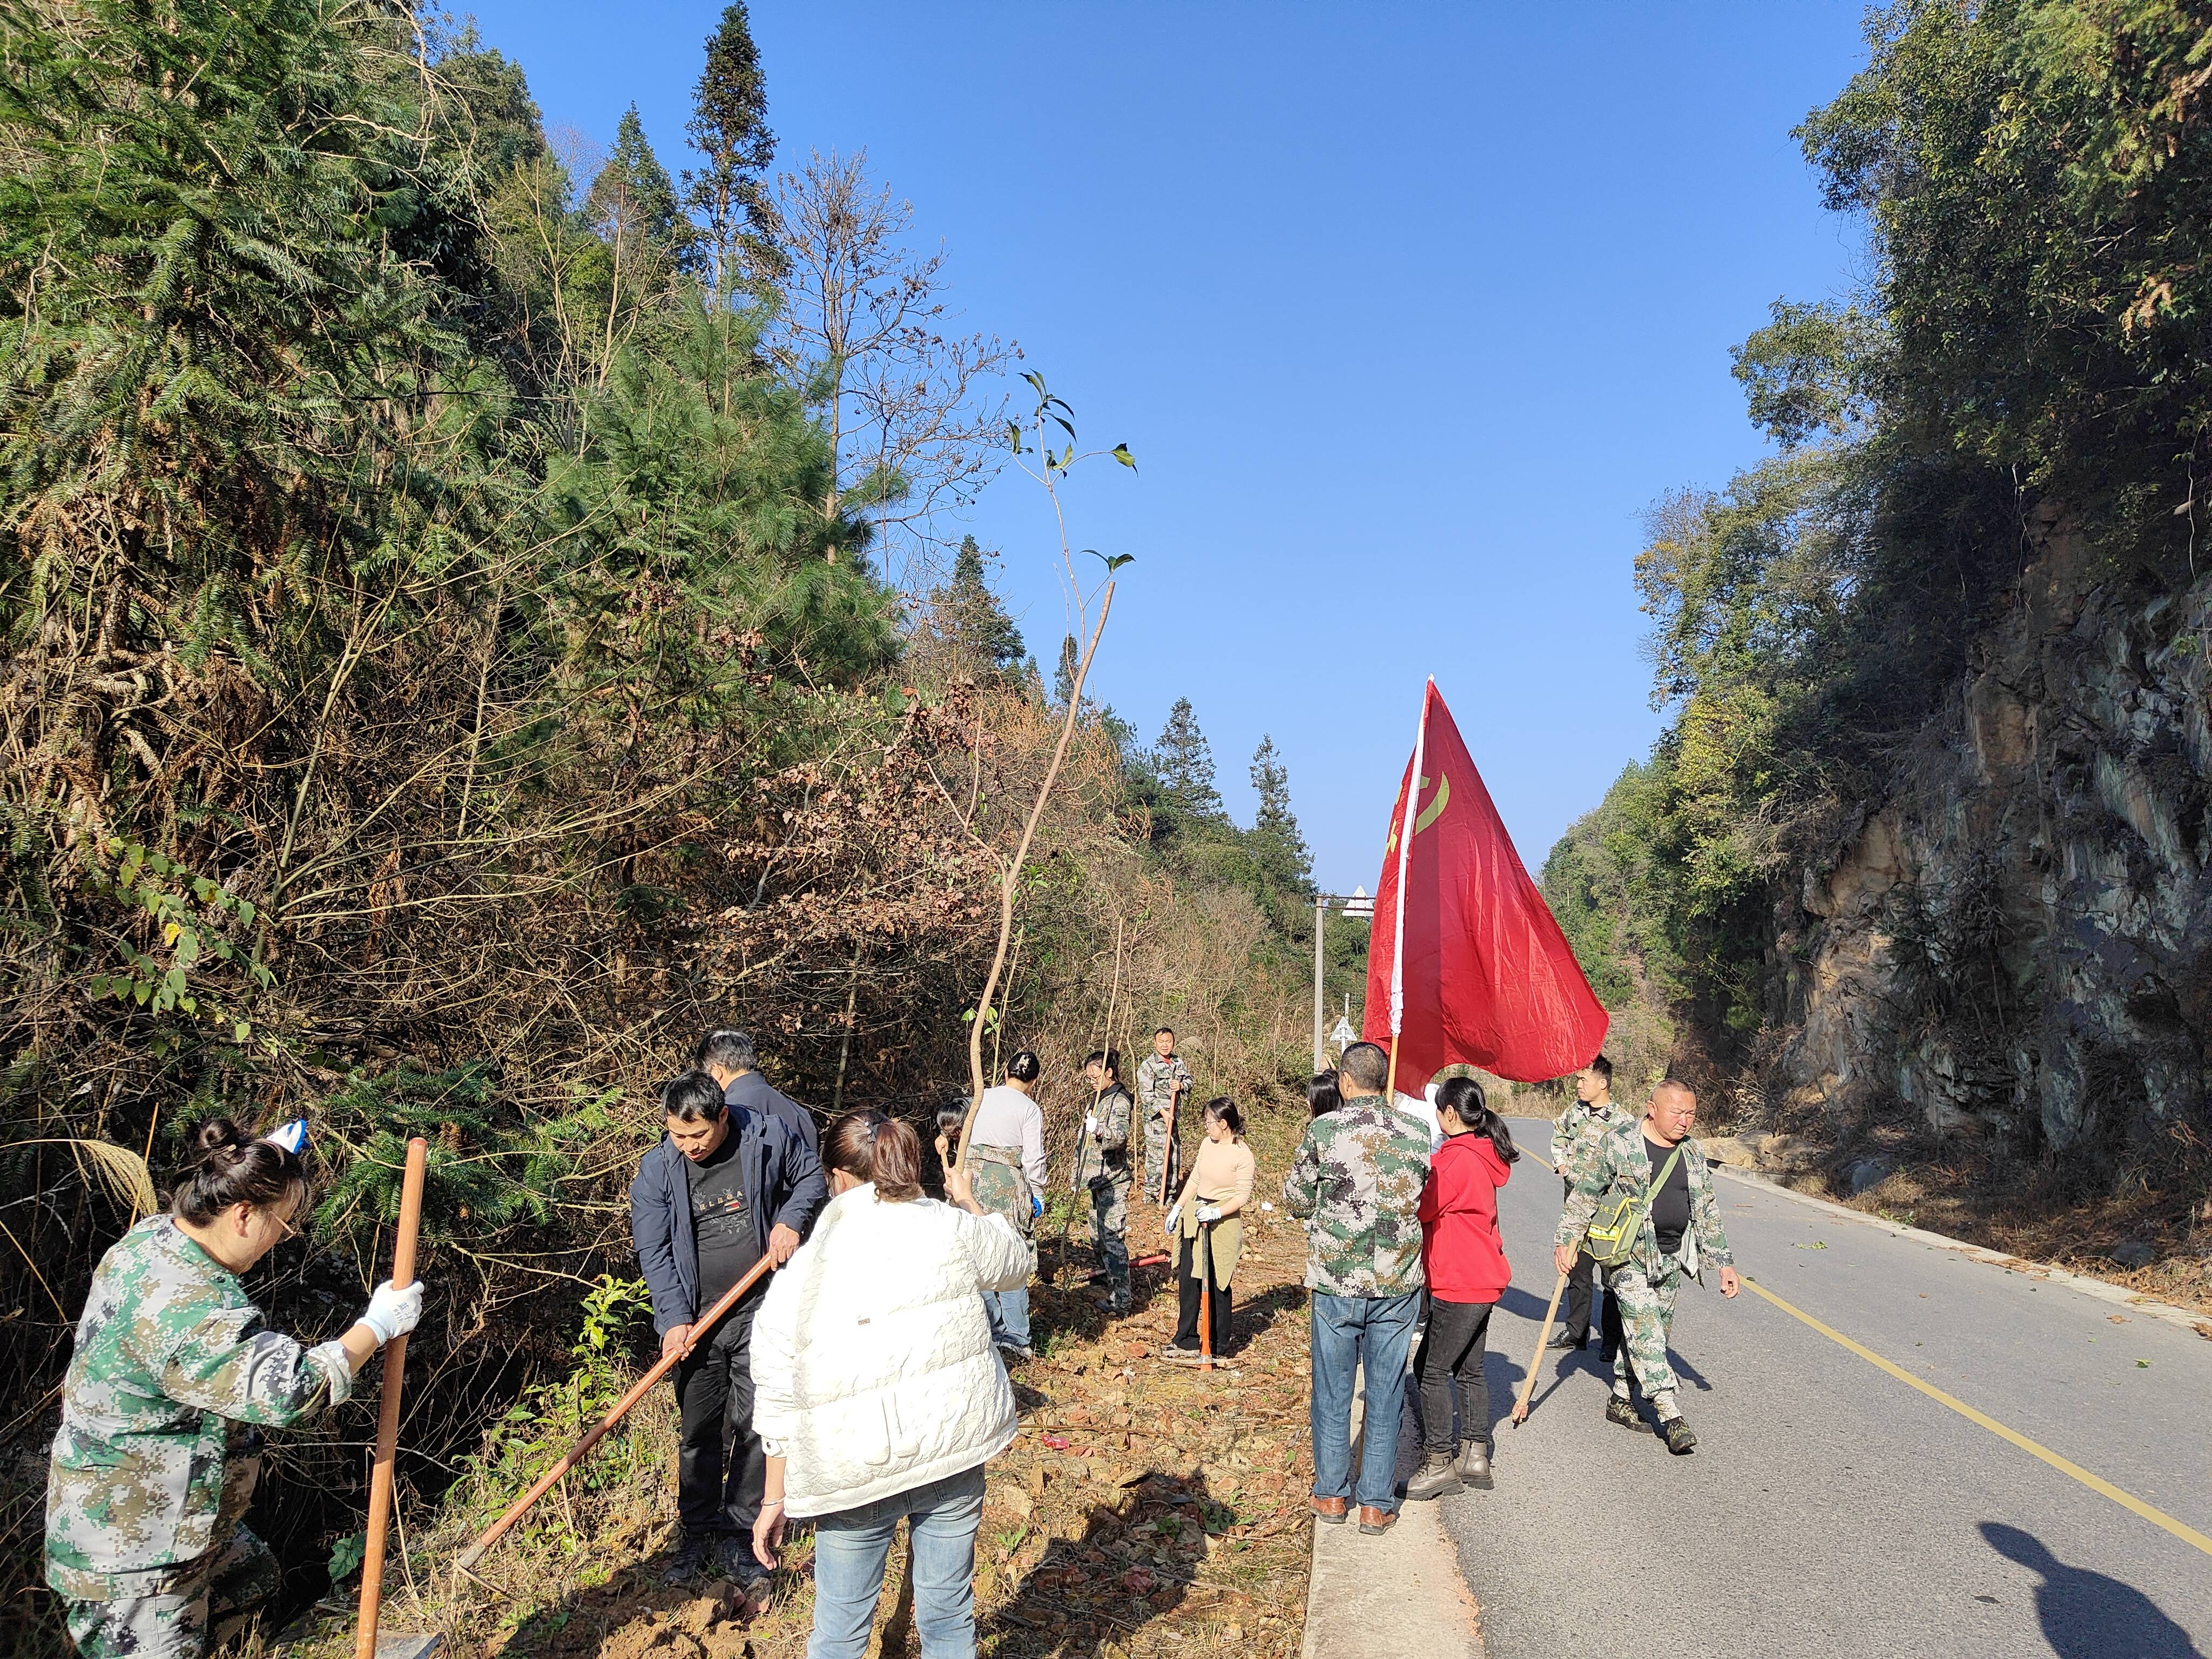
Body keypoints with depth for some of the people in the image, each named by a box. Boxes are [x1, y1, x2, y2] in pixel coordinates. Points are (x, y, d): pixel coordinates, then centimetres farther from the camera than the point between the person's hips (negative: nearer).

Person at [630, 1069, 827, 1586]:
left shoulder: (770, 1137, -9)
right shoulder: (656, 1170, -8)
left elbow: (812, 1176, 9)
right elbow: (654, 1251, -5)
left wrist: (791, 1219, -8)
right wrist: (675, 1318, -12)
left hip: (761, 1310, -1)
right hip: (698, 1318, 1)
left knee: (755, 1425, 3)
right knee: (700, 1430, 9)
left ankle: (738, 1533, 19)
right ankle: (697, 1533, 27)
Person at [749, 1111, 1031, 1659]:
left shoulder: (797, 1277, -7)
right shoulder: (952, 1227, -7)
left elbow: (777, 1404, -1)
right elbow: (1016, 1264, 15)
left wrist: (775, 1498, 11)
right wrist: (968, 1201, 29)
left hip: (855, 1466, -1)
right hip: (955, 1447, 1)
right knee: (949, 1615, 18)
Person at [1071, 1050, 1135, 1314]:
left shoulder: (1119, 1101, -16)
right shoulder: (1098, 1098, 14)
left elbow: (1120, 1135, -35)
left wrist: (1099, 1131, -53)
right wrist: (1080, 1174, 25)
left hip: (1113, 1180, -10)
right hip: (1098, 1177, 10)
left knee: (1113, 1238, -10)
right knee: (1097, 1233, 22)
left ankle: (1120, 1300, -8)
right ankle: (1106, 1273, 41)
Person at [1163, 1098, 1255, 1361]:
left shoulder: (1242, 1155, -14)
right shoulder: (1207, 1144, 7)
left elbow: (1243, 1195, -15)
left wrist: (1216, 1213, -25)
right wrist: (1177, 1209, 15)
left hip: (1223, 1222, -7)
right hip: (1195, 1216, 7)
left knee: (1216, 1285, 2)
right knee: (1188, 1280, 9)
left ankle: (1218, 1347, 17)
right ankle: (1186, 1341, 19)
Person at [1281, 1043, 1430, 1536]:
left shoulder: (1323, 1130, -11)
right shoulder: (1414, 1137, -3)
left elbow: (1294, 1199, -2)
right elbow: (1417, 1202, 8)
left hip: (1335, 1279, -2)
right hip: (1398, 1282, 2)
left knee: (1333, 1392, 13)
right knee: (1385, 1396, 12)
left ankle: (1331, 1494, 24)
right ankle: (1376, 1505, 19)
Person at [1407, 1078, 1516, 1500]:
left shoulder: (1459, 1158, -21)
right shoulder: (1481, 1155, 11)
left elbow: (1423, 1209, -18)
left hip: (1460, 1284, -10)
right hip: (1480, 1280, 10)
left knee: (1431, 1369, -2)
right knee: (1468, 1369, 15)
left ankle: (1439, 1462, 4)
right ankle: (1476, 1457, 22)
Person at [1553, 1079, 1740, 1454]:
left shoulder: (1693, 1154, 7)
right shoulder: (1617, 1142, -10)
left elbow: (1707, 1213, 15)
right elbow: (1584, 1194, -6)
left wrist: (1724, 1262, 11)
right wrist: (1568, 1240, -10)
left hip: (1671, 1258, 6)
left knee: (1648, 1330, 11)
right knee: (1644, 1328, -13)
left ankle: (1619, 1399, 26)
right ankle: (1671, 1417, -12)